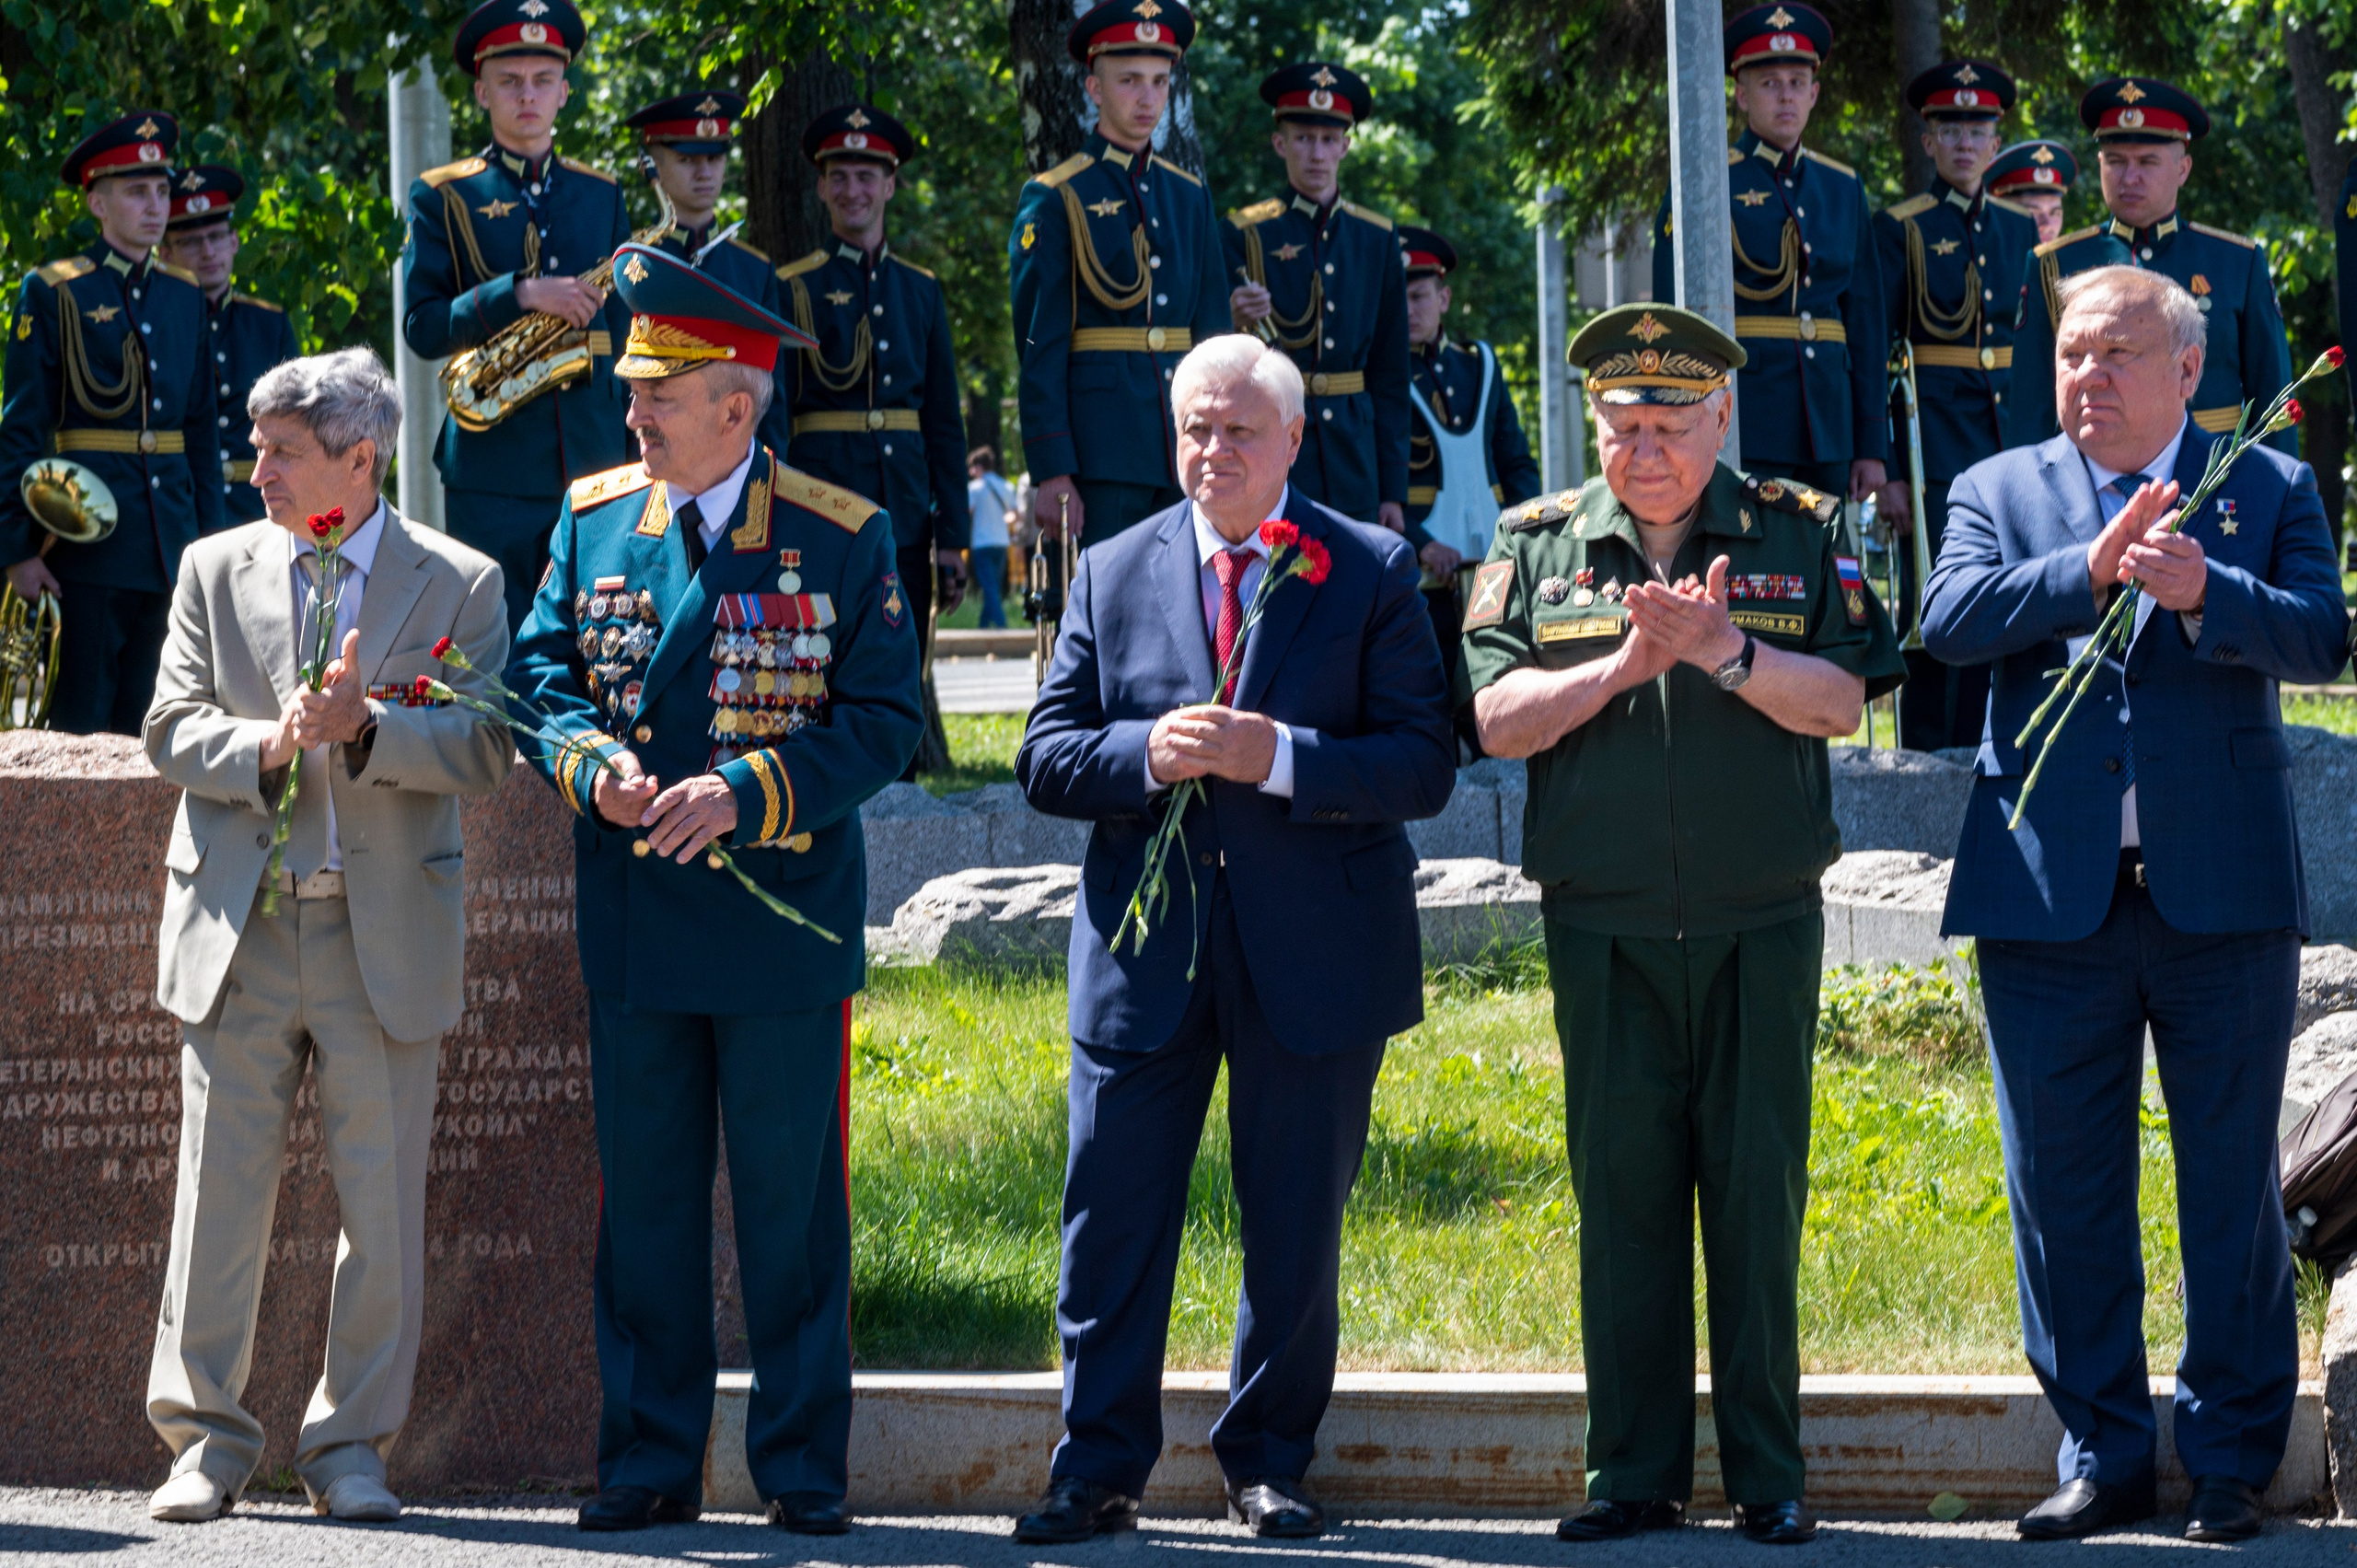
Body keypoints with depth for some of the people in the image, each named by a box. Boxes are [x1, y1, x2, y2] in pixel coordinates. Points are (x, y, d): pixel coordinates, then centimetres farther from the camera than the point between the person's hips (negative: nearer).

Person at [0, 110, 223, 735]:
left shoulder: (185, 296, 14)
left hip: (171, 543, 5)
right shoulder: (53, 293, -2)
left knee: (149, 726, 6)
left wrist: (210, 536, 14)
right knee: (83, 722, -5)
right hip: (90, 541, -5)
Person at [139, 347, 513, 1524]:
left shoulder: (459, 584, 3)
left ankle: (351, 1445, 11)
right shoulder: (217, 569, 10)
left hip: (386, 932, -1)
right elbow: (171, 730, 5)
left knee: (384, 1204, 1)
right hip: (239, 928, 1)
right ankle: (205, 1438, 8)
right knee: (220, 1187, 1)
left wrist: (365, 727, -20)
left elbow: (483, 749, -5)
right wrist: (268, 748, -14)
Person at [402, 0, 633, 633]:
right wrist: (521, 295, -17)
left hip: (593, 460, 3)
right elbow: (421, 326, -6)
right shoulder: (442, 197, 4)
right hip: (492, 471, -3)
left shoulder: (602, 195, 16)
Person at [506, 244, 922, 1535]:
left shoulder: (845, 539, -4)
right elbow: (542, 669, 9)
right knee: (643, 1198, 8)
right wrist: (595, 764, -12)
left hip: (783, 930, -3)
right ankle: (648, 1463, 16)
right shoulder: (595, 519, 6)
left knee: (791, 1205, 3)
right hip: (634, 932, 3)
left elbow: (883, 724, -7)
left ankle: (802, 1467, 11)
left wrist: (745, 792, -19)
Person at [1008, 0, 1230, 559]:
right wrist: (1052, 475, -13)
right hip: (1100, 455, -5)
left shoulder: (1190, 198, 15)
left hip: (1184, 453, 5)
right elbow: (1038, 350, -6)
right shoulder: (1054, 201, -1)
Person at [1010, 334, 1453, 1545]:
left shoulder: (1371, 573, 1)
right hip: (1144, 943, 2)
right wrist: (1147, 754, -15)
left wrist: (1278, 757, -20)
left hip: (1314, 951, -2)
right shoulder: (1113, 574, 9)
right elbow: (1046, 759, 5)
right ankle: (1099, 1468, 8)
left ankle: (1268, 1464, 18)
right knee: (1113, 1215, 1)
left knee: (1296, 1224, 6)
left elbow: (1424, 767, -6)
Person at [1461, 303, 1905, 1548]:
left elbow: (1840, 702, -4)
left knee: (1759, 1191, 0)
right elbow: (1500, 718, -2)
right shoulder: (1535, 546, 7)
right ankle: (1633, 1475, 9)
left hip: (1763, 927, -1)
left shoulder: (1801, 534, 5)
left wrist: (1722, 651, -18)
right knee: (1621, 1191, 2)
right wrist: (1628, 663, -14)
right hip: (1604, 930, 1)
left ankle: (1769, 1477, 7)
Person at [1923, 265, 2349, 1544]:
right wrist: (2093, 570, -19)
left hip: (2221, 896, -1)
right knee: (2063, 1192, 5)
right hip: (2051, 898, 1)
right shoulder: (1999, 492, 10)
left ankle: (2230, 1464, 12)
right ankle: (2101, 1456, 15)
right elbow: (1949, 619, -8)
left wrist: (2204, 592, -24)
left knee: (2232, 1186, 3)